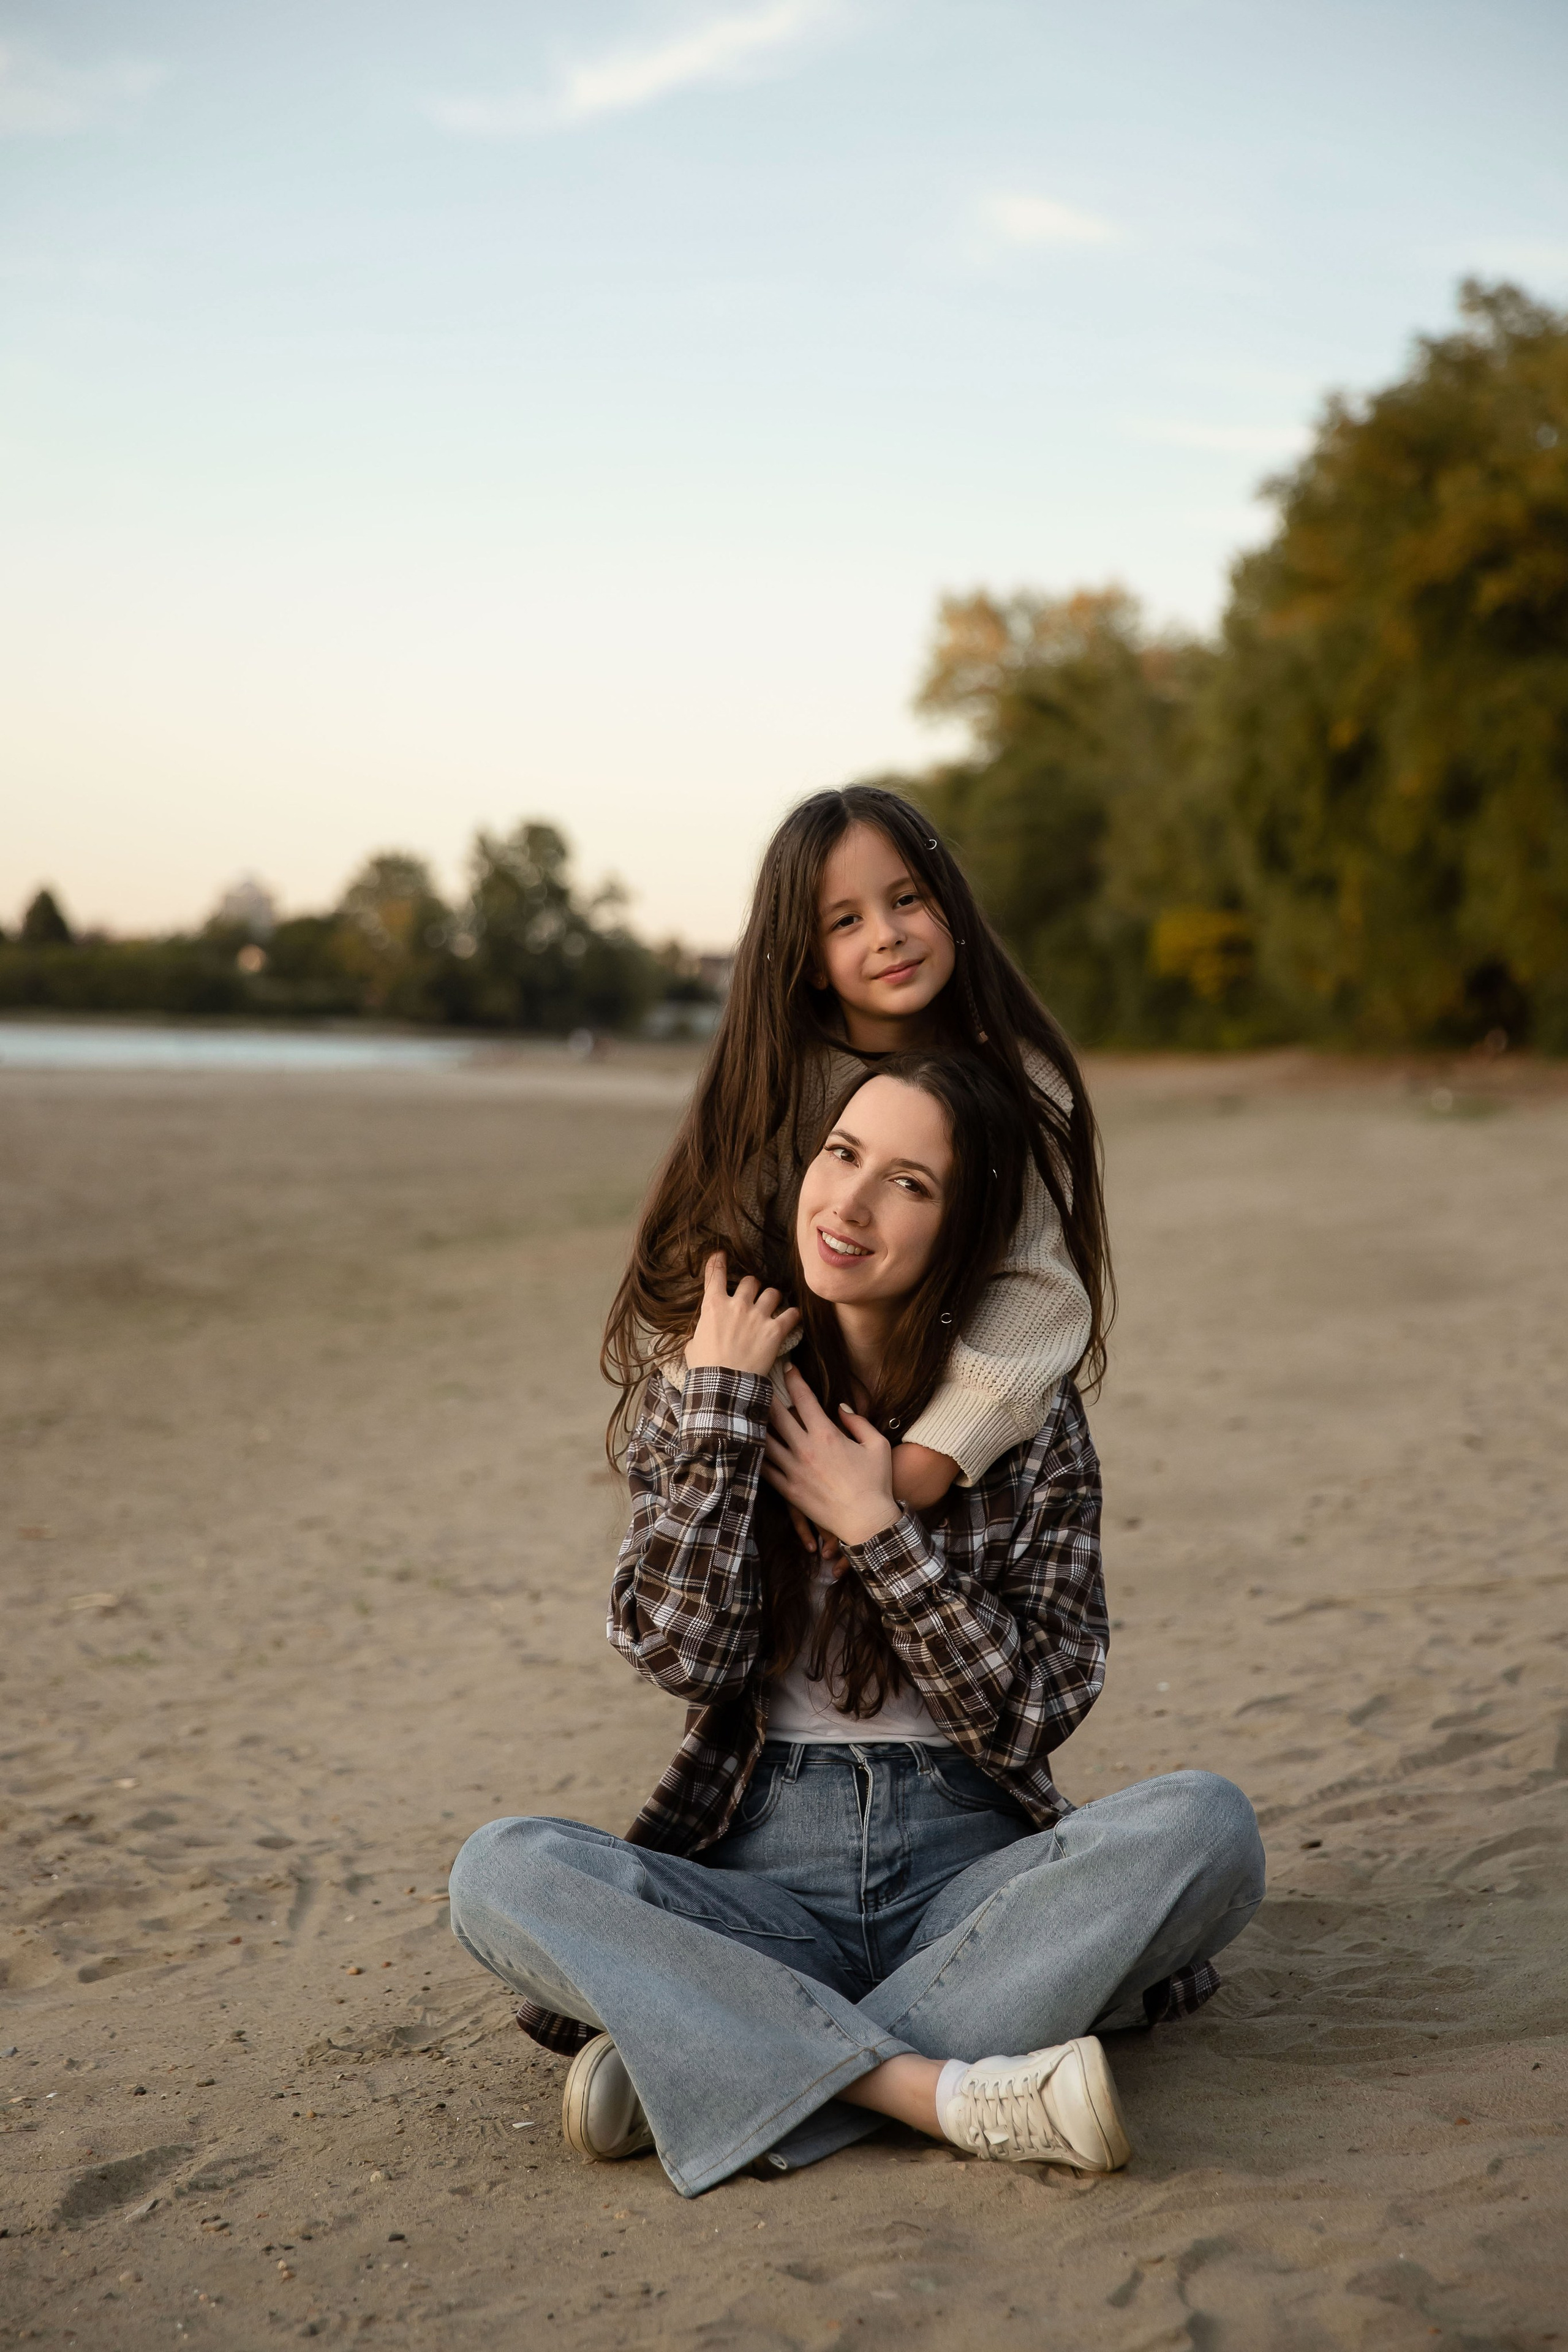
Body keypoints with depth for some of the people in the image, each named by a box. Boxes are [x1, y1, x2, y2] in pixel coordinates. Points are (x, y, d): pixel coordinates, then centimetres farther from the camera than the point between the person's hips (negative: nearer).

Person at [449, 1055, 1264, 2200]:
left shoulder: (1026, 1413, 2)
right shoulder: (710, 1382, 5)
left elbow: (1037, 1708, -5)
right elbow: (682, 1653, -8)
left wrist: (877, 1528, -11)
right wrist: (718, 1409, -11)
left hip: (974, 1869, 0)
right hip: (768, 1871, 0)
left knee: (1204, 1824, -30)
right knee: (501, 1871, -27)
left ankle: (711, 2061, -28)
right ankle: (951, 2092, -33)